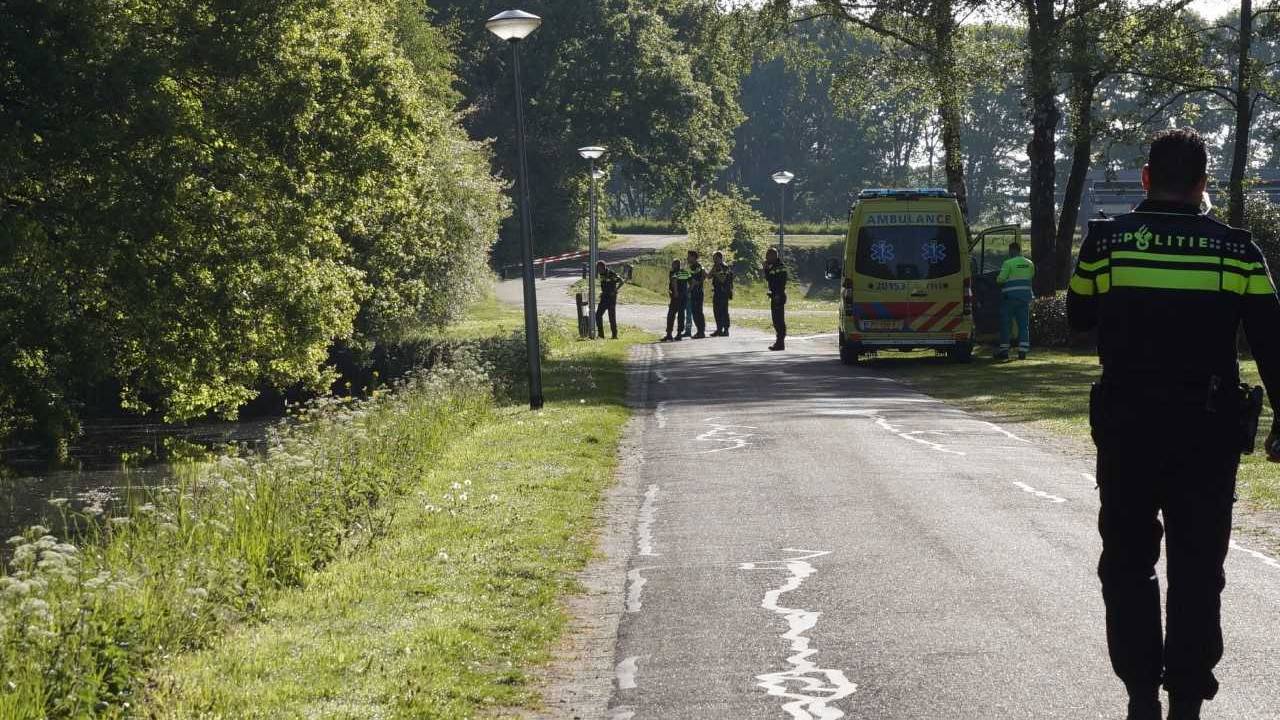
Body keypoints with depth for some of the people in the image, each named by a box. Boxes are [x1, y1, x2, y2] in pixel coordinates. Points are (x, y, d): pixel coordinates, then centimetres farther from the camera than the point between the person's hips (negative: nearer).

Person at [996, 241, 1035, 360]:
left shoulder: (1008, 263, -10)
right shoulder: (1030, 264, 9)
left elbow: (1000, 280, -12)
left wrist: (997, 279, 10)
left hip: (1010, 296, -5)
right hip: (1025, 296, 5)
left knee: (1005, 324, 4)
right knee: (1024, 325, 7)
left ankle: (1004, 351, 4)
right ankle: (1023, 351, 2)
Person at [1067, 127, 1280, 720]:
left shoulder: (1106, 242, -4)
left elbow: (1079, 318, 12)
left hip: (1127, 427, 0)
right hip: (1209, 431, 0)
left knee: (1128, 563, 12)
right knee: (1197, 570, 8)